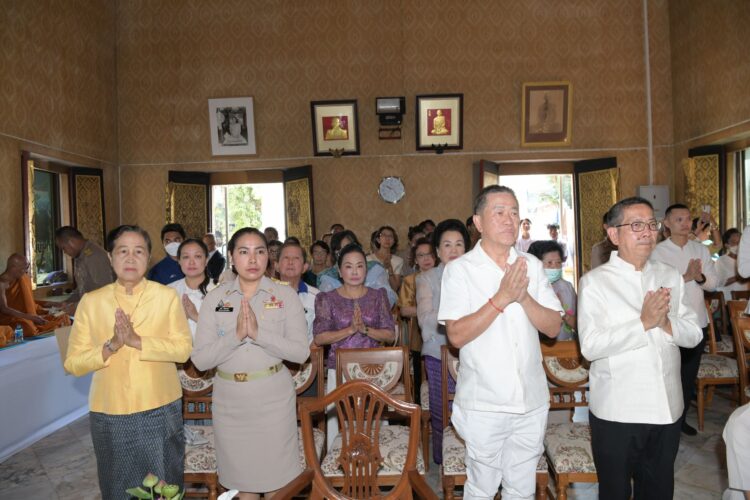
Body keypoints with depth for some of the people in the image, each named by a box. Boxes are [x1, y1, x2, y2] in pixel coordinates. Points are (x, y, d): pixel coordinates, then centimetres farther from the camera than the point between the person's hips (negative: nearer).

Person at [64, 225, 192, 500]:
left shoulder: (167, 296, -4)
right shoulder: (91, 302, -2)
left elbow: (183, 348, -11)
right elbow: (73, 363, -4)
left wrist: (138, 341, -22)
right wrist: (111, 346, -21)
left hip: (160, 410, 0)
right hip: (109, 414, 1)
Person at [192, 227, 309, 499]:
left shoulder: (286, 295, -4)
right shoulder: (215, 298, -2)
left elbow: (301, 352, -11)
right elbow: (200, 359, -8)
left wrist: (259, 334, -23)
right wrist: (236, 335, -22)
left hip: (273, 398, -1)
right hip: (230, 399, 2)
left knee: (276, 478, 11)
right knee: (242, 477, 17)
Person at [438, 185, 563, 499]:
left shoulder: (531, 265, 4)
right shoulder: (460, 269, -9)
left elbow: (553, 327, 0)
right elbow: (456, 335, -17)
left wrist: (523, 297, -17)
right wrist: (501, 298, -22)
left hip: (532, 401, 4)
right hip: (484, 403, -4)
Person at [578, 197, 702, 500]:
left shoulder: (671, 276, 7)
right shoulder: (594, 281, -10)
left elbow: (693, 335, 5)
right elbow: (590, 346, -18)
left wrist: (666, 323, -15)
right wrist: (644, 323, -22)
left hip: (667, 408, 5)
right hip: (616, 412, -4)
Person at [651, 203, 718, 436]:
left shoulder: (701, 249, 5)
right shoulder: (658, 252, -10)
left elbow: (714, 282, 1)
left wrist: (700, 277, -20)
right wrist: (686, 276, -28)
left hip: (698, 322, 5)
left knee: (690, 373, 15)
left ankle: (682, 417, 31)